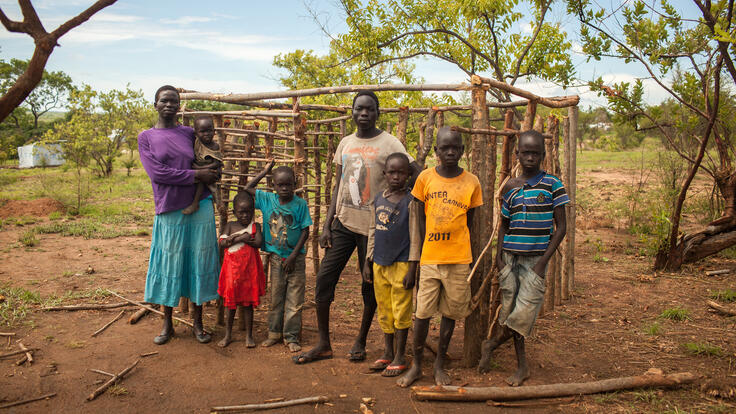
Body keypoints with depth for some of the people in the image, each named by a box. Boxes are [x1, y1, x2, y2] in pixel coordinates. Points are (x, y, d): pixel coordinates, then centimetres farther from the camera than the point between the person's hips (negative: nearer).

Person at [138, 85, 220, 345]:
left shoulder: (189, 133, 8)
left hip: (199, 208, 2)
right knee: (169, 265, 4)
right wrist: (196, 175, -13)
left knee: (199, 264, 6)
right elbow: (157, 172, -10)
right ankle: (167, 324, 20)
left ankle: (198, 323, 18)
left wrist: (211, 170, 0)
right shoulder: (146, 137, 3)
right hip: (169, 212, -2)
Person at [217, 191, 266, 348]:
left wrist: (235, 238, -13)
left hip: (249, 268, -1)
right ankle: (228, 334, 21)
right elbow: (222, 243, -9)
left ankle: (249, 335, 16)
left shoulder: (255, 226, 2)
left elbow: (258, 242, -14)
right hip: (232, 268, 1)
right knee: (230, 301, 9)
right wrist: (243, 237, -16)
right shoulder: (230, 225, 5)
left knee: (248, 302, 6)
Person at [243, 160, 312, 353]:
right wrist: (265, 171, 6)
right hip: (276, 257, 3)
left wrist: (293, 256, -12)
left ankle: (291, 337, 11)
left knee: (294, 300, 2)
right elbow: (248, 189, 10)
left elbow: (305, 231, -8)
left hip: (296, 258, -3)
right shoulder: (267, 200, 1)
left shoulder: (300, 204, -9)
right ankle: (275, 333, 24)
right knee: (276, 298, 12)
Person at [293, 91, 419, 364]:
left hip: (373, 226, -4)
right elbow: (338, 187, 12)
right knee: (324, 279, 1)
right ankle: (323, 345, 14)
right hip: (344, 222, 5)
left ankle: (360, 342, 25)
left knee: (370, 286, 6)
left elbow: (416, 175, -9)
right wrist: (327, 224, 7)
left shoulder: (389, 144, -5)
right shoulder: (345, 143, 11)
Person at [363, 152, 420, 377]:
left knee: (401, 312, 2)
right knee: (384, 311, 14)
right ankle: (387, 353, 27)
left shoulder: (410, 201, -8)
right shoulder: (378, 200, 9)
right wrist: (368, 263, 13)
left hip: (401, 264, -6)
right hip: (379, 263, 6)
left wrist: (412, 270, -13)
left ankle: (400, 357, 15)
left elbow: (415, 237, -9)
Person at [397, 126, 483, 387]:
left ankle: (440, 364, 24)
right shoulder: (425, 178, 0)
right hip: (429, 258, 0)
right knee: (422, 312, 1)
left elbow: (469, 222, 8)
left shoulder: (471, 182, 1)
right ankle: (416, 365, 18)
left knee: (450, 312, 9)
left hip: (458, 259, 1)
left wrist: (464, 250, 3)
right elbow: (421, 218, 6)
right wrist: (422, 251, 2)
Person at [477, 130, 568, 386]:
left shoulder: (552, 184, -3)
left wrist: (544, 261, -10)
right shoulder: (511, 187, 7)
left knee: (523, 314, -10)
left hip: (536, 258, -3)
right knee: (510, 310, 6)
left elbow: (561, 226, -3)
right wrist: (499, 255, 3)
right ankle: (522, 366, 21)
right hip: (511, 257, 3)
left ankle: (491, 345, 15)